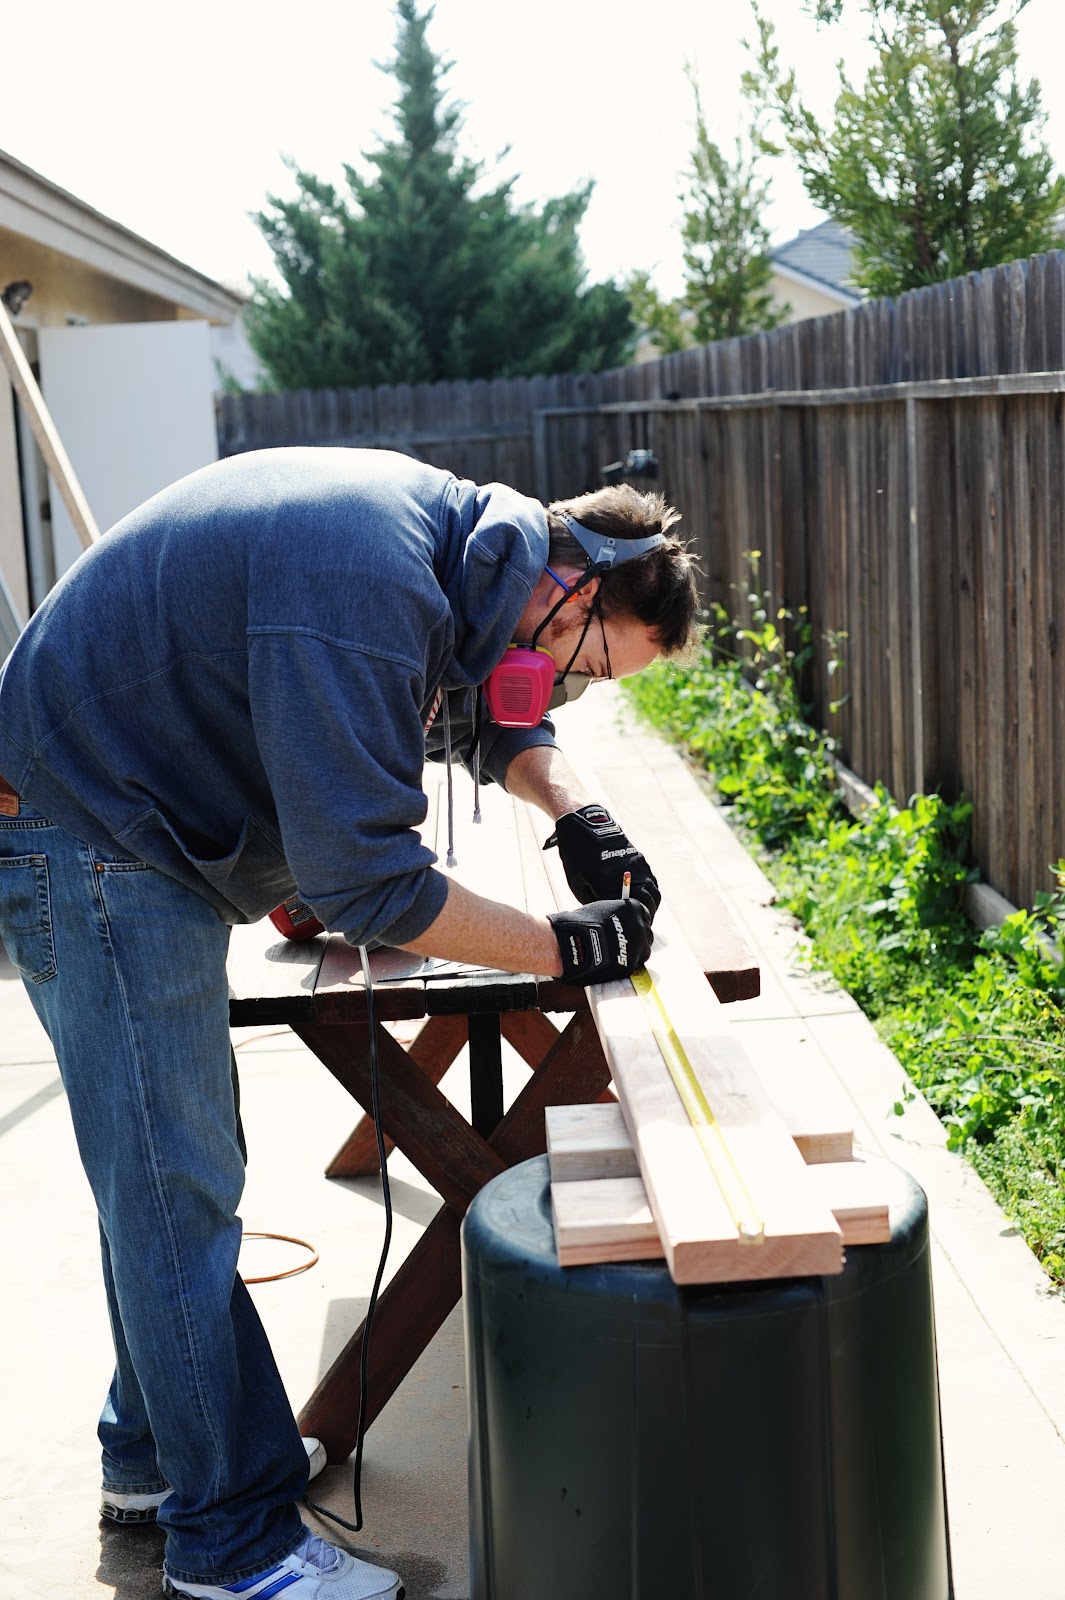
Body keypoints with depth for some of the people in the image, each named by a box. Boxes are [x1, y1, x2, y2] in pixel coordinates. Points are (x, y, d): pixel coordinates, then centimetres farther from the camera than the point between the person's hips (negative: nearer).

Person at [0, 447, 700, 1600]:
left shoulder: (442, 531, 1)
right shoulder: (366, 596, -30)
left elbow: (482, 713, 18)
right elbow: (366, 881, -30)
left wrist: (577, 818, 1)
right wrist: (559, 949, -20)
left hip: (141, 835, 10)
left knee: (166, 1170, 18)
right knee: (173, 1192, -5)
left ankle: (157, 1450, 34)